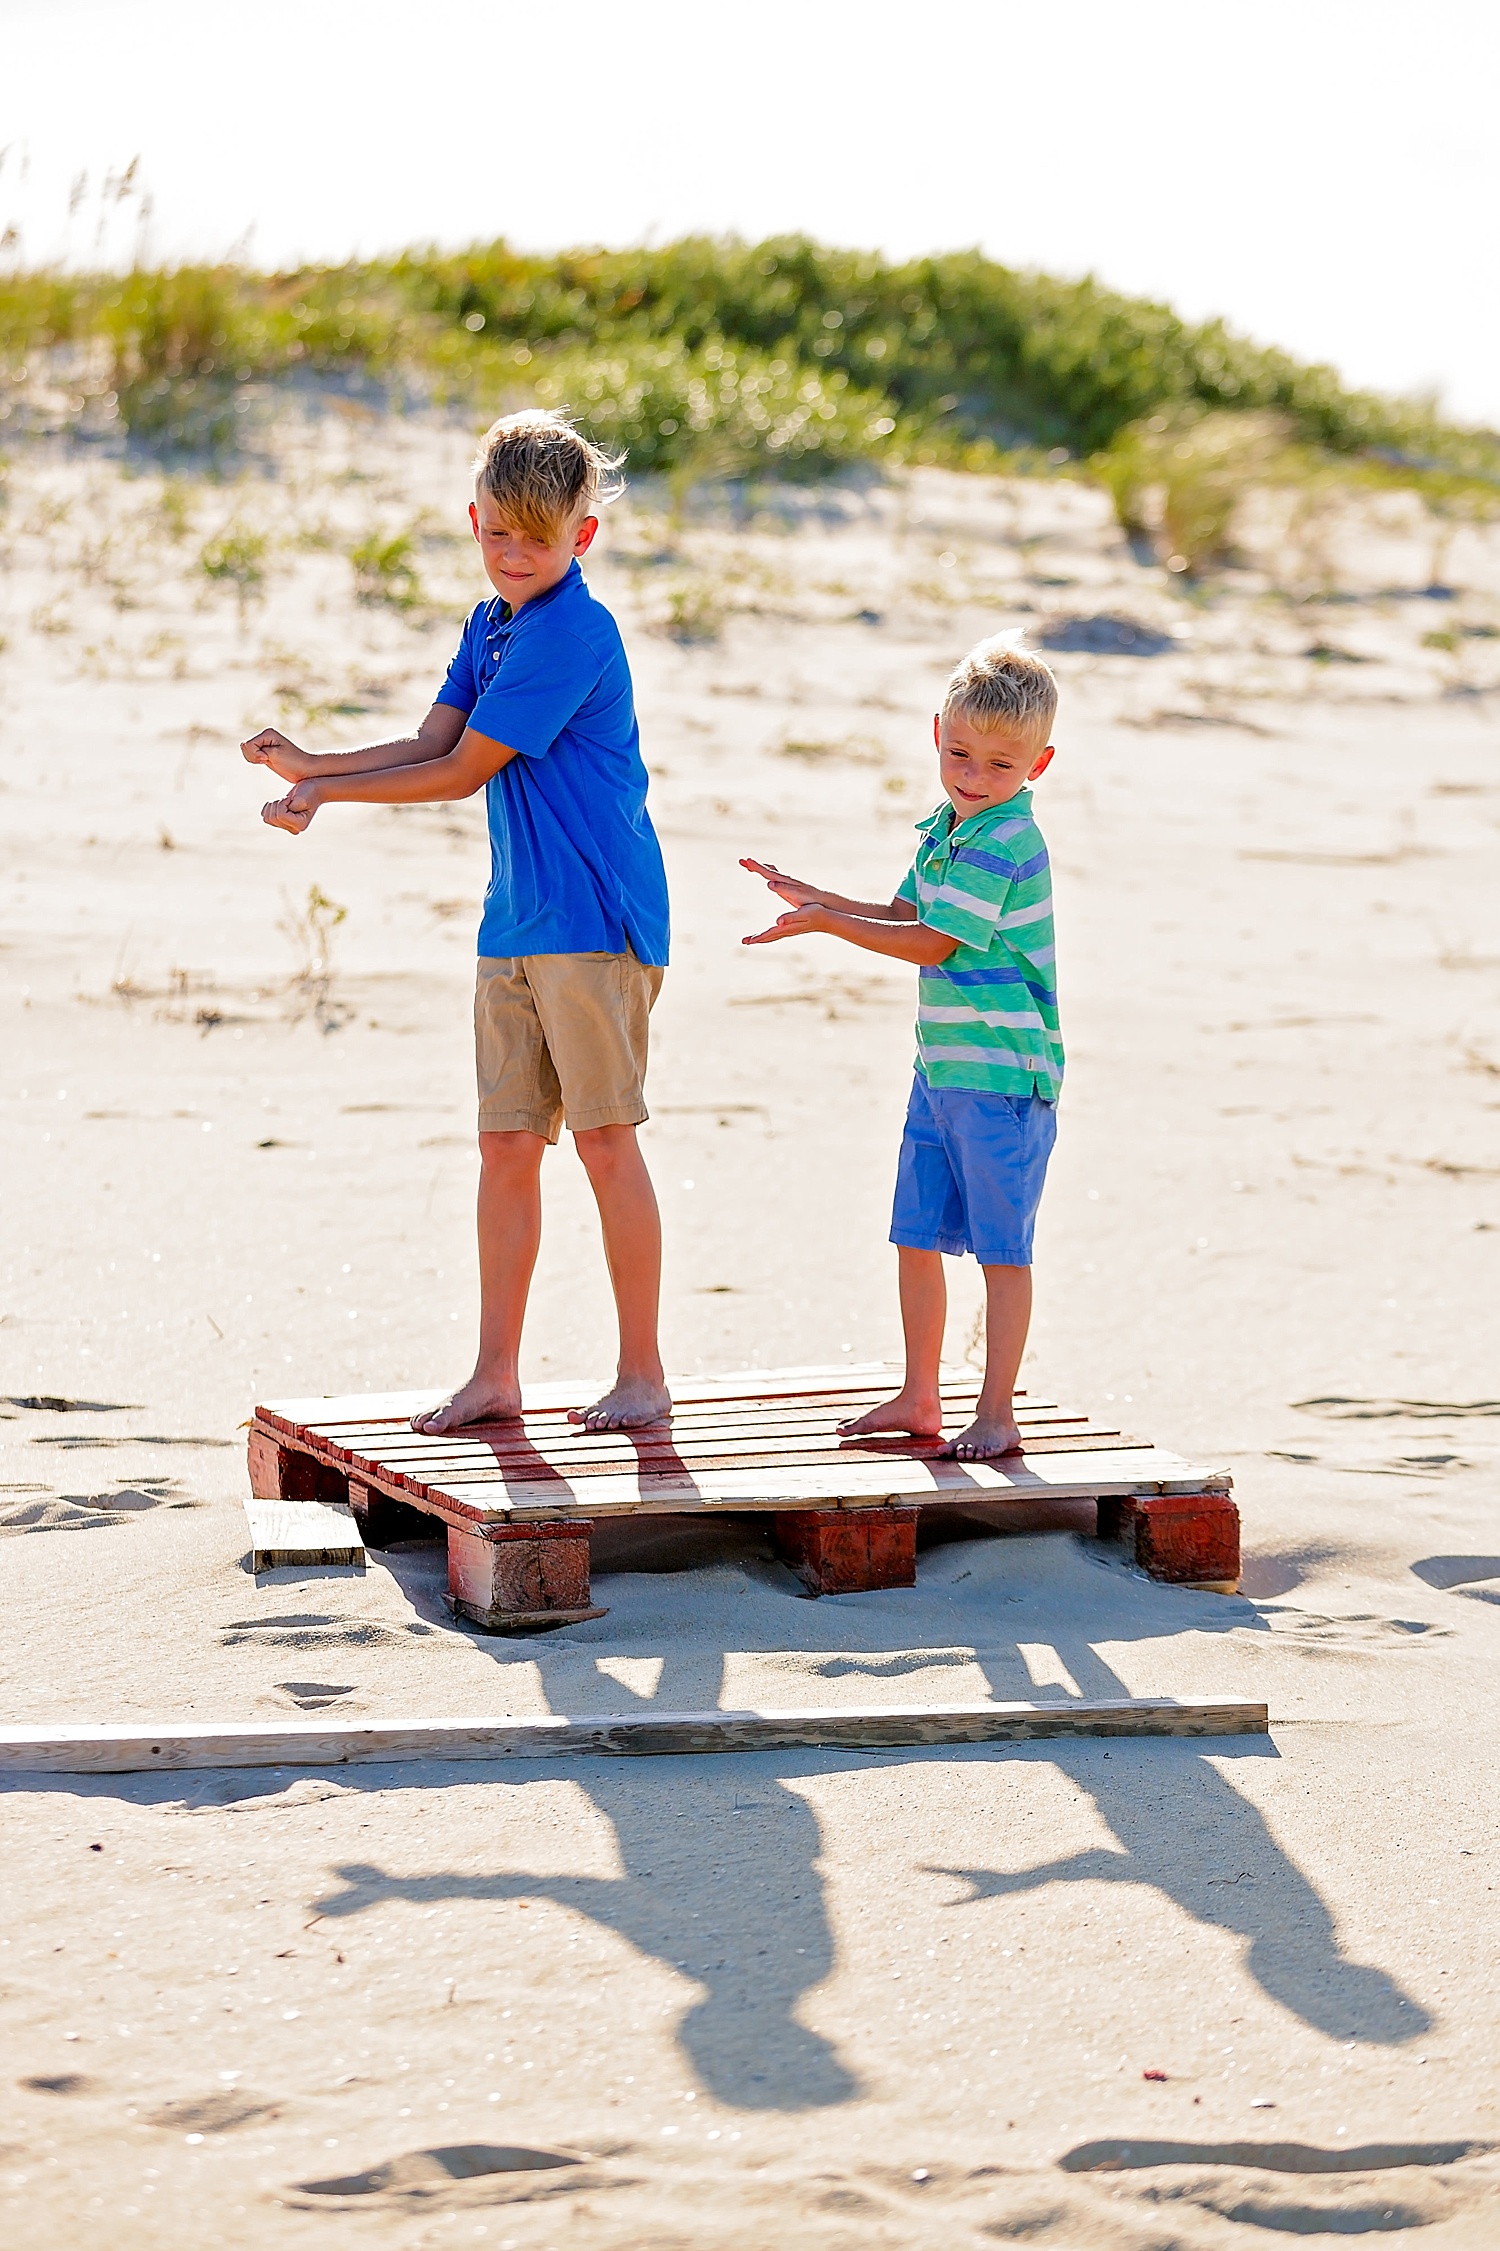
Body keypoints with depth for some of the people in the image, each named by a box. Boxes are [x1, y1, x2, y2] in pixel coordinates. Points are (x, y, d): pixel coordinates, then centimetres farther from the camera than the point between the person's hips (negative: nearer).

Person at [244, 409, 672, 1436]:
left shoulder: (572, 633, -15)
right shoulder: (492, 627, 14)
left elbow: (463, 770, -13)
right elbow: (428, 747, 10)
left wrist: (325, 791, -5)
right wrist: (312, 766, -5)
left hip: (596, 922, -8)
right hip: (515, 926, 8)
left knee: (606, 1137, -4)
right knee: (507, 1144, 8)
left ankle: (643, 1374, 3)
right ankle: (495, 1377, 13)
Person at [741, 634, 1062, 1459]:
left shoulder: (1005, 845, -19)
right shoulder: (944, 831, 11)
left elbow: (932, 943, -18)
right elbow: (906, 914, 25)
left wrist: (825, 922, -12)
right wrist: (815, 898, 16)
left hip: (1003, 1078, -9)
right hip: (940, 1071, 9)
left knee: (1002, 1248, -1)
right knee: (916, 1236, 13)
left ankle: (997, 1414, 6)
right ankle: (920, 1398, 25)